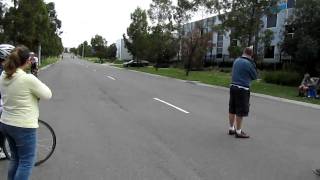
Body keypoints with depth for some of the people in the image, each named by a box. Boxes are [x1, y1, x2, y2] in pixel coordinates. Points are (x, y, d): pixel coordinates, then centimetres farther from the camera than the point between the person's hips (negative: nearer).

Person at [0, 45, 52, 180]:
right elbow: (47, 95, -11)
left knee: (15, 159, 23)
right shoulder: (28, 79, -22)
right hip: (24, 127, -8)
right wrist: (37, 83, 5)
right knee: (26, 162, 6)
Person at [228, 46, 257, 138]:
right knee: (240, 112, 1)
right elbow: (255, 76, -3)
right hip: (242, 89, -8)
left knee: (232, 110, 15)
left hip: (233, 86, 8)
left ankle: (231, 128, 27)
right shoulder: (248, 63, -15)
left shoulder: (236, 60, 7)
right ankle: (238, 132, 9)